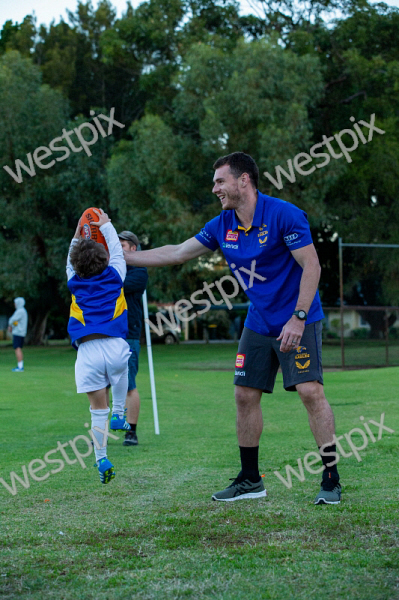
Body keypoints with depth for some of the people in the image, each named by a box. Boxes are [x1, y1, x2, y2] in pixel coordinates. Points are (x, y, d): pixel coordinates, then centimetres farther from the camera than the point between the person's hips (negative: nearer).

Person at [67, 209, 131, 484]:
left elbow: (70, 262, 36)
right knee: (121, 369, 36)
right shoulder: (114, 276, 10)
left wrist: (77, 236, 46)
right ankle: (119, 415, 27)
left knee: (98, 407, 4)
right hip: (116, 345, 0)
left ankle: (102, 459, 0)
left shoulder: (75, 283, 14)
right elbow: (117, 250, 29)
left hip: (88, 350, 0)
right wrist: (105, 225, 41)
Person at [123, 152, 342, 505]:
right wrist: (122, 257, 8)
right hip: (259, 325, 6)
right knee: (245, 395, 3)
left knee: (310, 391, -15)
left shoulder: (284, 214, -17)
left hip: (299, 322, -6)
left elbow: (311, 266, -17)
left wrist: (298, 318, -24)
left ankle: (331, 480, -7)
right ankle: (250, 480, 15)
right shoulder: (222, 227, 2)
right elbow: (177, 253, 9)